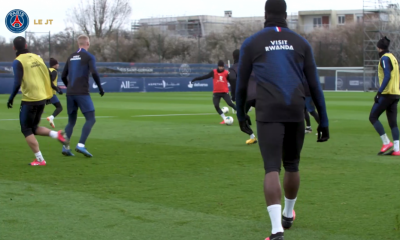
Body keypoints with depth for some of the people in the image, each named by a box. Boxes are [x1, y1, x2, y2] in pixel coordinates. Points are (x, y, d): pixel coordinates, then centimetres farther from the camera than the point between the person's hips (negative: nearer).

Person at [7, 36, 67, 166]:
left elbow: (17, 83, -18)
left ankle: (39, 159, 0)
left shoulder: (18, 62, -9)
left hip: (30, 100, -6)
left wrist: (11, 98, -7)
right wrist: (55, 88, 26)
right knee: (34, 127, 21)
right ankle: (56, 134, -1)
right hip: (42, 98, 7)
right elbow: (47, 76, 12)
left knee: (26, 130, 6)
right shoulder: (37, 57, 9)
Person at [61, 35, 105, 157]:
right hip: (82, 93, -6)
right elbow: (94, 73, -16)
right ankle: (81, 145, -18)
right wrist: (100, 87, -5)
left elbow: (63, 76, 17)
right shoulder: (89, 56, -1)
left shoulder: (71, 57, 16)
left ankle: (65, 147, 4)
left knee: (71, 121, 14)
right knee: (91, 119, -3)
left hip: (70, 93, 6)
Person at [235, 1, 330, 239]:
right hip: (296, 112, 2)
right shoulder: (301, 43, 12)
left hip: (268, 113, -2)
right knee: (292, 165, 22)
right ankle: (288, 215, 42)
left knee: (272, 169, -9)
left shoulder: (251, 43, 8)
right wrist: (324, 121, 12)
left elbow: (241, 84, 13)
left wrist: (241, 115, 28)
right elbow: (315, 85, 9)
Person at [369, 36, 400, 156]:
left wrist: (379, 92, -21)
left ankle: (386, 142, -6)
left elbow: (387, 76, -20)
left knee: (373, 117, -2)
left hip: (387, 93, -9)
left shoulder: (385, 58, -9)